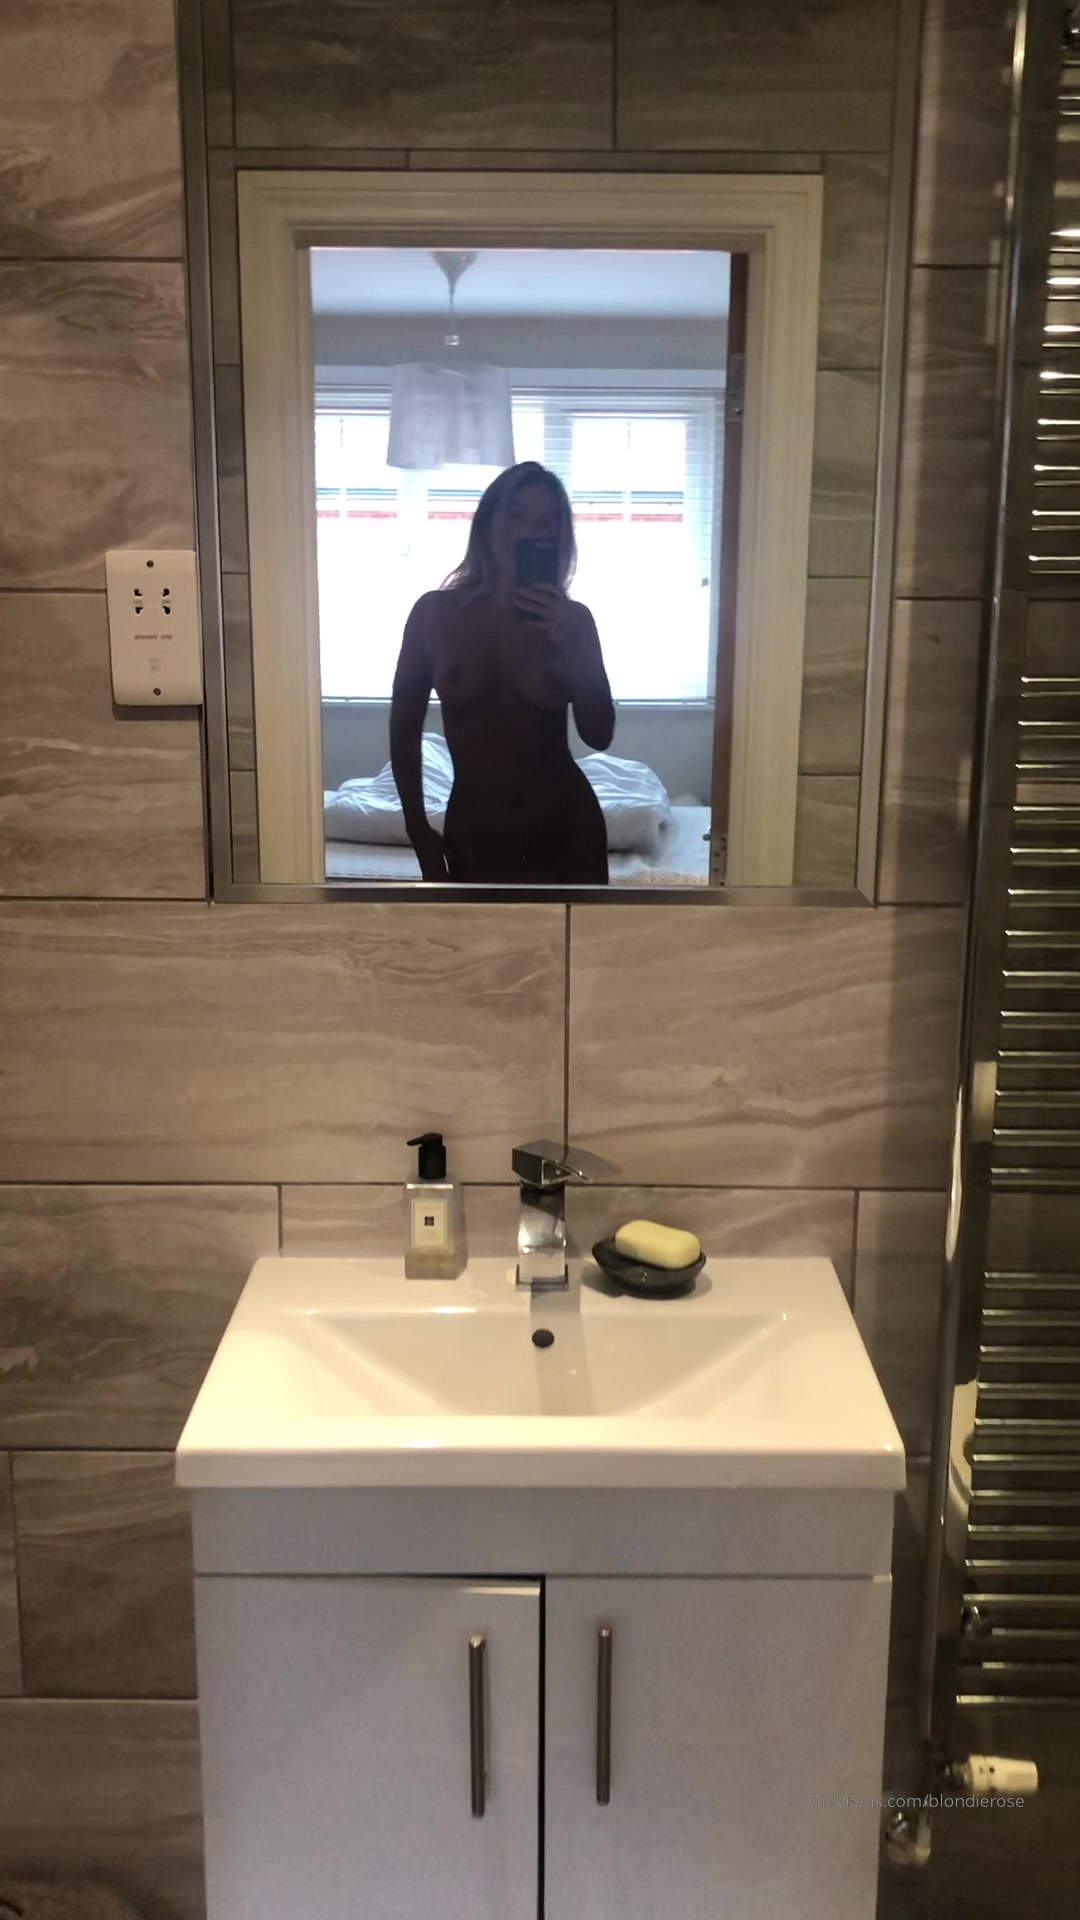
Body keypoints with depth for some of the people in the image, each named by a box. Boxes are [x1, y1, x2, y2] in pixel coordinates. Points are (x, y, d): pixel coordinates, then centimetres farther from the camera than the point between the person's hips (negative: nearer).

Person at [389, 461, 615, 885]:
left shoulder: (571, 619, 0)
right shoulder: (435, 612, -2)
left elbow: (599, 734, -5)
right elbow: (404, 729, 4)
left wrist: (568, 644, -16)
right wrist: (419, 830, 2)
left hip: (565, 826, 1)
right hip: (475, 830, -1)